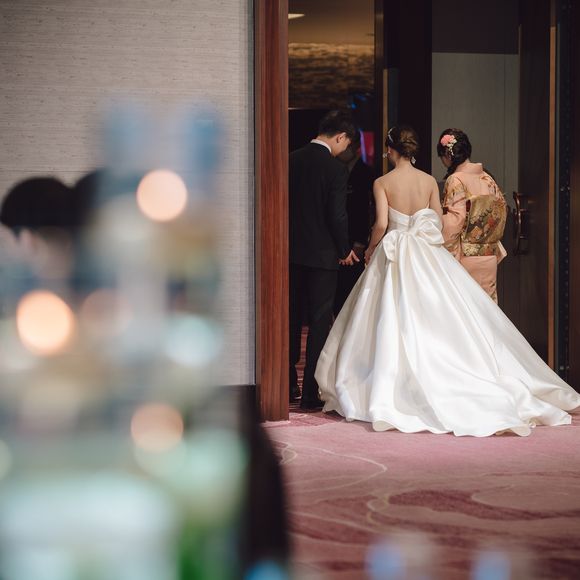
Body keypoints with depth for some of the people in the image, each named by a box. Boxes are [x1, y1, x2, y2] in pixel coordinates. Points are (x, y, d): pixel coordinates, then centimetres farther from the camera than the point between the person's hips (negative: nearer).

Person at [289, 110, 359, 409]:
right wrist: (345, 250, 0)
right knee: (320, 322, 2)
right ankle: (311, 392, 1)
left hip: (291, 251, 5)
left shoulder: (292, 160, 1)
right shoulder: (336, 169, -14)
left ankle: (288, 385, 21)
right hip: (322, 253, -5)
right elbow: (337, 216, -15)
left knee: (292, 318, 15)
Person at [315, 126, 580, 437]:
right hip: (428, 258, 3)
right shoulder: (430, 181, 1)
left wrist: (371, 248, 3)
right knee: (436, 322, 6)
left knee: (395, 325, 3)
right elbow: (439, 222, 6)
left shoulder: (382, 183, -7)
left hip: (394, 257, -2)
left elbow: (381, 224, -14)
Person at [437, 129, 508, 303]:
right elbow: (502, 210, 12)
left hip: (465, 257, -6)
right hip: (489, 256, 6)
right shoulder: (487, 179, 7)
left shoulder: (455, 181, -12)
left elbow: (453, 223, -16)